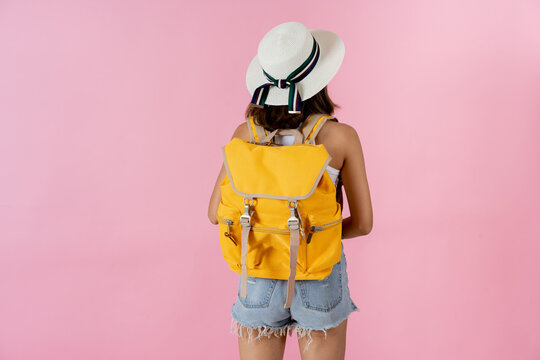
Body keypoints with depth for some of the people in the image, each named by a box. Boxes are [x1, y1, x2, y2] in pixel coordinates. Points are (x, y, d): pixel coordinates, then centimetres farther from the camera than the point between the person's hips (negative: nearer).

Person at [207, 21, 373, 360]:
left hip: (261, 278, 2)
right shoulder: (343, 136, -15)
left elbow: (217, 213, -5)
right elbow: (363, 223, -9)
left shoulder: (246, 134, -10)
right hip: (319, 280, -1)